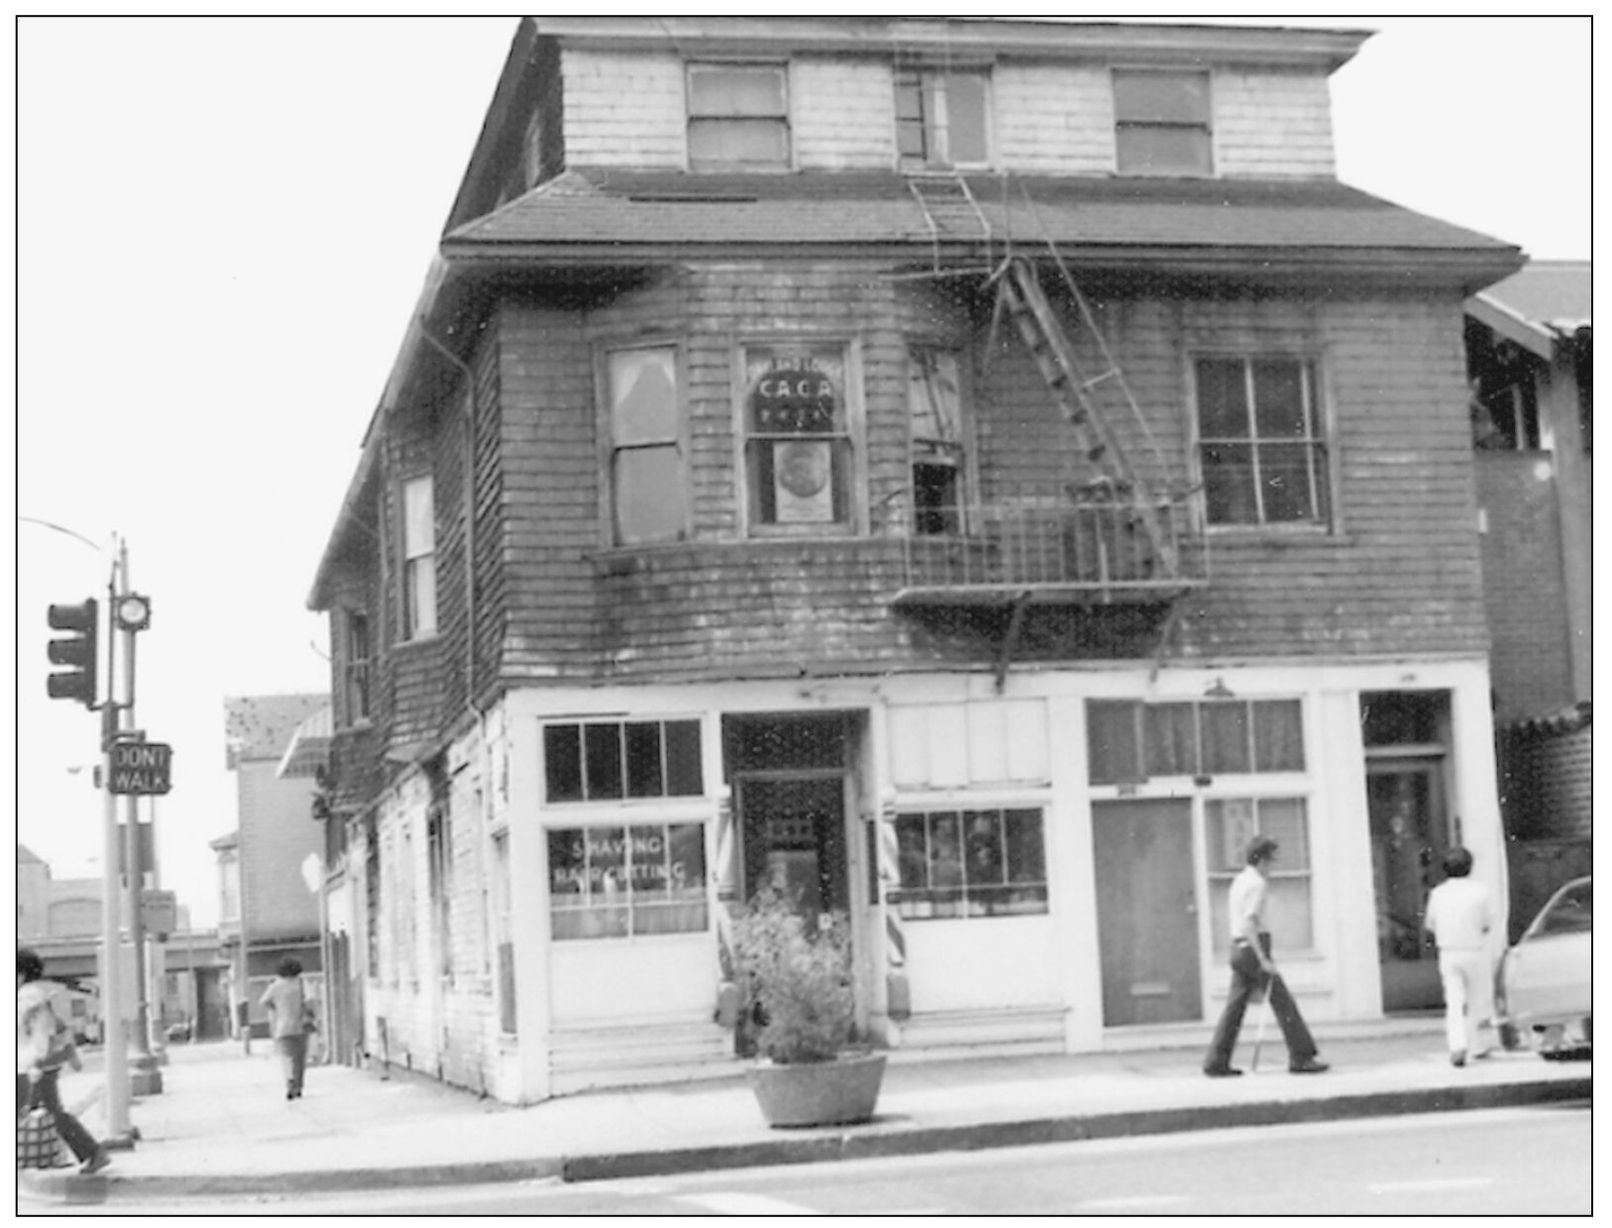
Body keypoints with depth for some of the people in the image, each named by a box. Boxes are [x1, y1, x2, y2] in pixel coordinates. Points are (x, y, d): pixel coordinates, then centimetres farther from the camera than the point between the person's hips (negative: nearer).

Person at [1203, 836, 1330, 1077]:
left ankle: (1216, 1062, 3)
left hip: (1238, 948, 9)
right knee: (1283, 1002, -2)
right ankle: (1301, 1057, 1)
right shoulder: (1257, 883, -12)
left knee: (1235, 1005, 6)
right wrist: (1263, 960, -23)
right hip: (1253, 948, -9)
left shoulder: (1239, 880, 16)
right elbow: (1249, 923, -21)